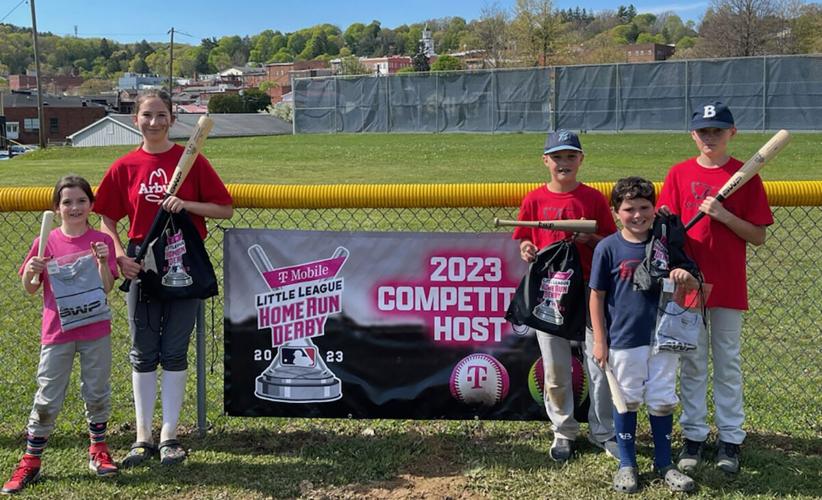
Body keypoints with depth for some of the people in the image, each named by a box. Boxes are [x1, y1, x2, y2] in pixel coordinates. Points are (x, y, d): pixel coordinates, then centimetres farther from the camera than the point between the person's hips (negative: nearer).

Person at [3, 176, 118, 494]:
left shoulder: (101, 240, -1)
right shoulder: (46, 242, 0)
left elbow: (107, 286, -6)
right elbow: (30, 289, 4)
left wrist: (102, 262, -22)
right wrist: (30, 272, -16)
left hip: (95, 330, 0)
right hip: (57, 331, 0)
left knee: (97, 393, 10)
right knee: (47, 399, 4)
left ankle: (98, 451, 27)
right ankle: (30, 462, 14)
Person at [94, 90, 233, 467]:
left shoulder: (191, 161, -2)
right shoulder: (124, 167, 2)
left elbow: (225, 209, -2)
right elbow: (107, 219, 7)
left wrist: (186, 204, -17)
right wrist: (120, 255, -9)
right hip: (141, 263, 2)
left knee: (174, 352, 4)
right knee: (143, 354, 7)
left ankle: (169, 436, 14)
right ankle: (143, 438, 17)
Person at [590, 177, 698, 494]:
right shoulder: (608, 248, -8)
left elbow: (694, 286, 5)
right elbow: (597, 296, -4)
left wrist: (685, 276, -20)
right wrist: (599, 341, -6)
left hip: (663, 337, 2)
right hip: (624, 340, -2)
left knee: (663, 401, 10)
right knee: (627, 401, 9)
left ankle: (663, 463, 26)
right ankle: (627, 465, 23)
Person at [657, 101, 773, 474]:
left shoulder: (745, 176, -1)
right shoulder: (679, 174, 3)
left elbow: (758, 237, -2)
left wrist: (723, 215, -16)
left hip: (729, 285, -1)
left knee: (728, 363, 8)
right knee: (692, 363, 9)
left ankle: (730, 439, 18)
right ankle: (694, 435, 19)